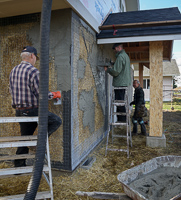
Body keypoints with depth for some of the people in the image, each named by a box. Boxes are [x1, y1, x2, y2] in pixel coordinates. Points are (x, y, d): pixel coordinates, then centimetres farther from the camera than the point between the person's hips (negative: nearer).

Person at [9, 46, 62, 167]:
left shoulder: (13, 71, 9)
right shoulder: (33, 71, -15)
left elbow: (12, 91, 15)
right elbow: (40, 94, -18)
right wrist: (51, 94, 1)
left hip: (19, 111, 8)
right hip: (32, 110, -8)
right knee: (57, 121, 3)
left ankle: (19, 165, 26)